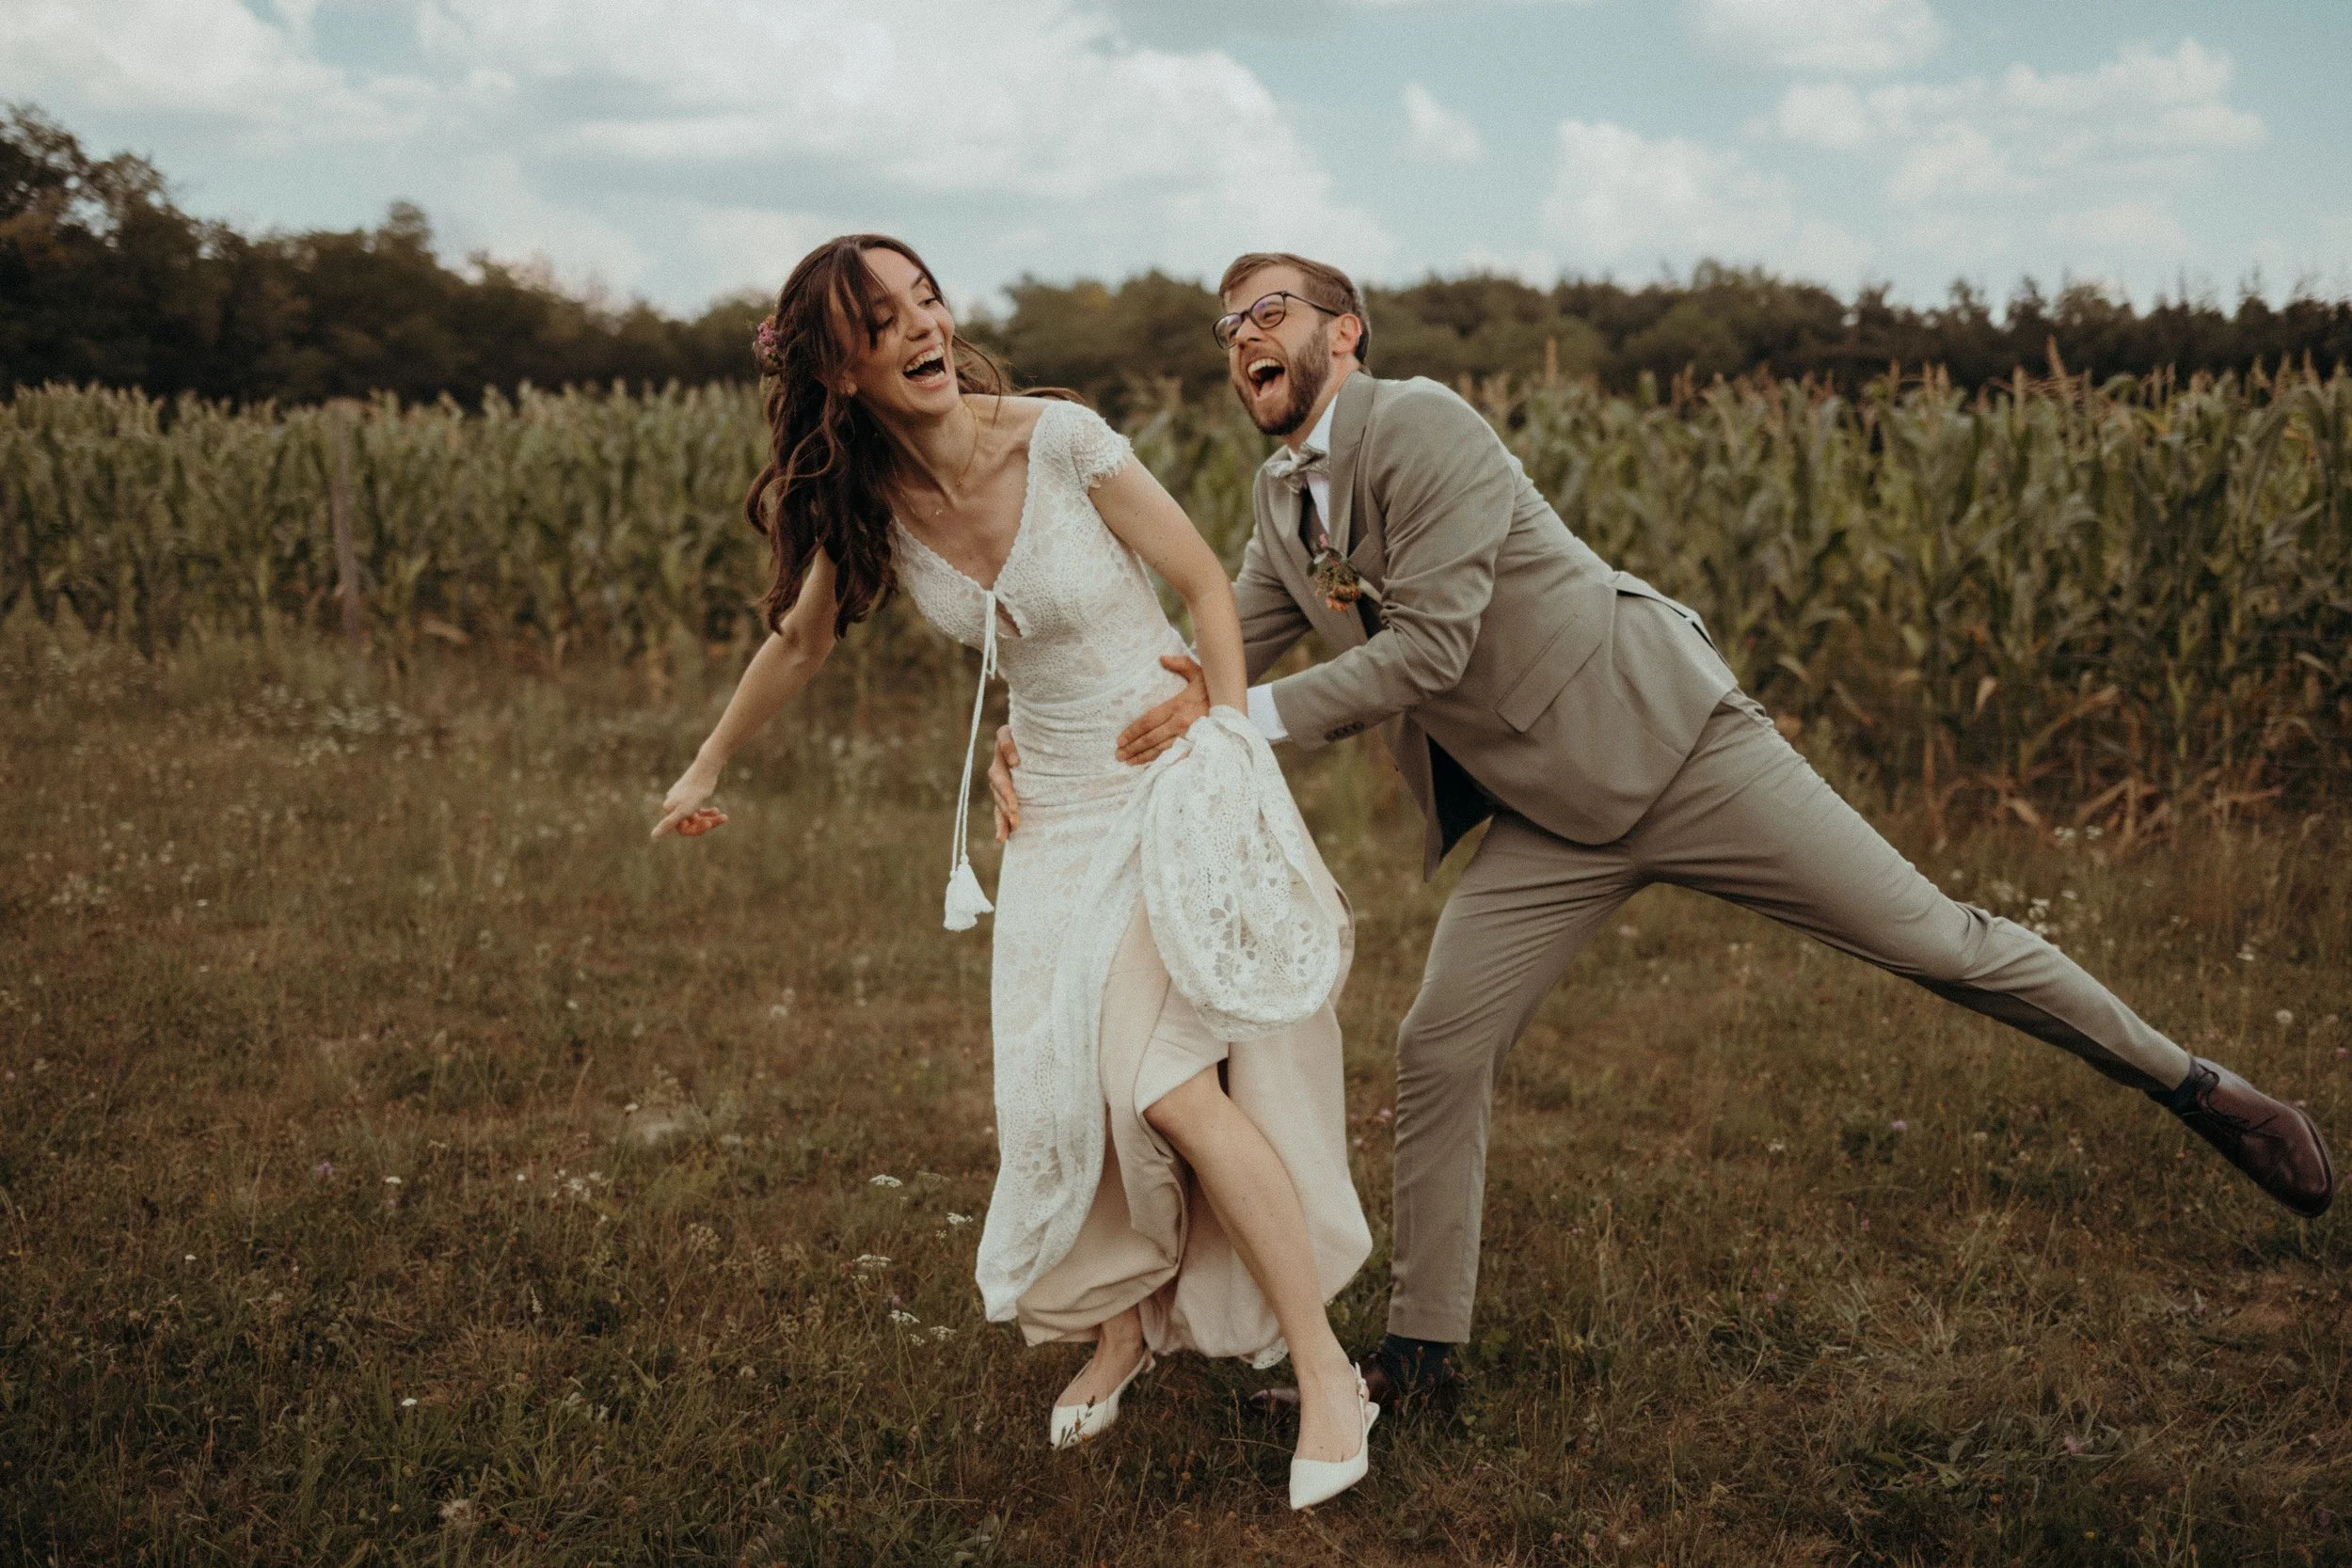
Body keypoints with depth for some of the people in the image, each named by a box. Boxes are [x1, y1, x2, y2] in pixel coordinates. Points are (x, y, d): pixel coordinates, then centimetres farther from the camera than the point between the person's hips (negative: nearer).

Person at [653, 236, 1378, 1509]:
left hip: (1177, 784, -5)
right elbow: (799, 641, 15)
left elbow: (1208, 587, -8)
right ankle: (1121, 1327, 28)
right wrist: (707, 769, 26)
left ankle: (1327, 1377, -3)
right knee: (1066, 1084, 1)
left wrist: (1234, 761, -12)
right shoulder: (866, 509, -4)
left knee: (1171, 1081, -16)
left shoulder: (1060, 441, -17)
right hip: (1057, 811, 5)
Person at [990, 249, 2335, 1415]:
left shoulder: (1420, 425, -17)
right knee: (1440, 1052, -1)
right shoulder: (1284, 503, 9)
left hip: (1671, 742, -7)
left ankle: (2197, 1088, 18)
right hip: (1551, 821, 7)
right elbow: (1210, 663, 9)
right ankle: (1425, 1349, 13)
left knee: (1934, 939, -2)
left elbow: (1427, 647, -24)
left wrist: (1247, 719, -24)